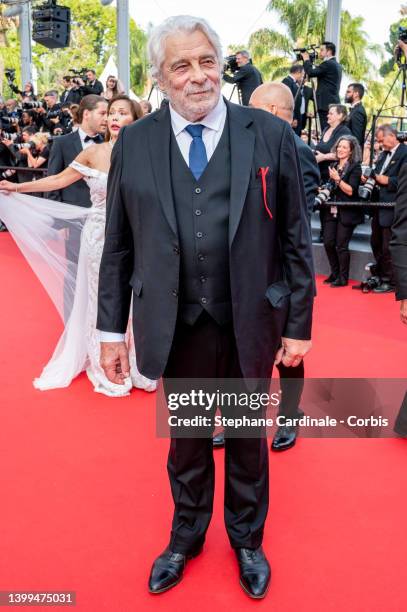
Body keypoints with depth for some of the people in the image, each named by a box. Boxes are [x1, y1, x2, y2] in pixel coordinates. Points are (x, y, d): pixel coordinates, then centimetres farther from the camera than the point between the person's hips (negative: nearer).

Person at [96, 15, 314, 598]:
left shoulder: (271, 135, -4)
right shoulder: (133, 144, -1)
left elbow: (296, 239, -2)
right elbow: (118, 246, 2)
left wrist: (298, 324, -2)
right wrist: (112, 329, 2)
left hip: (249, 325, 0)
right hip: (177, 327, 1)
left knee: (247, 438, 18)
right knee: (186, 440, 19)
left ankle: (247, 539, 44)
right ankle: (186, 536, 45)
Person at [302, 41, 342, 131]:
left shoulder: (328, 64, -10)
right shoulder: (337, 65, 20)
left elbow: (311, 72, -17)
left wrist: (306, 60, -1)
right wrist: (309, 62, 17)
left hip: (326, 104, -10)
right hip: (334, 103, 10)